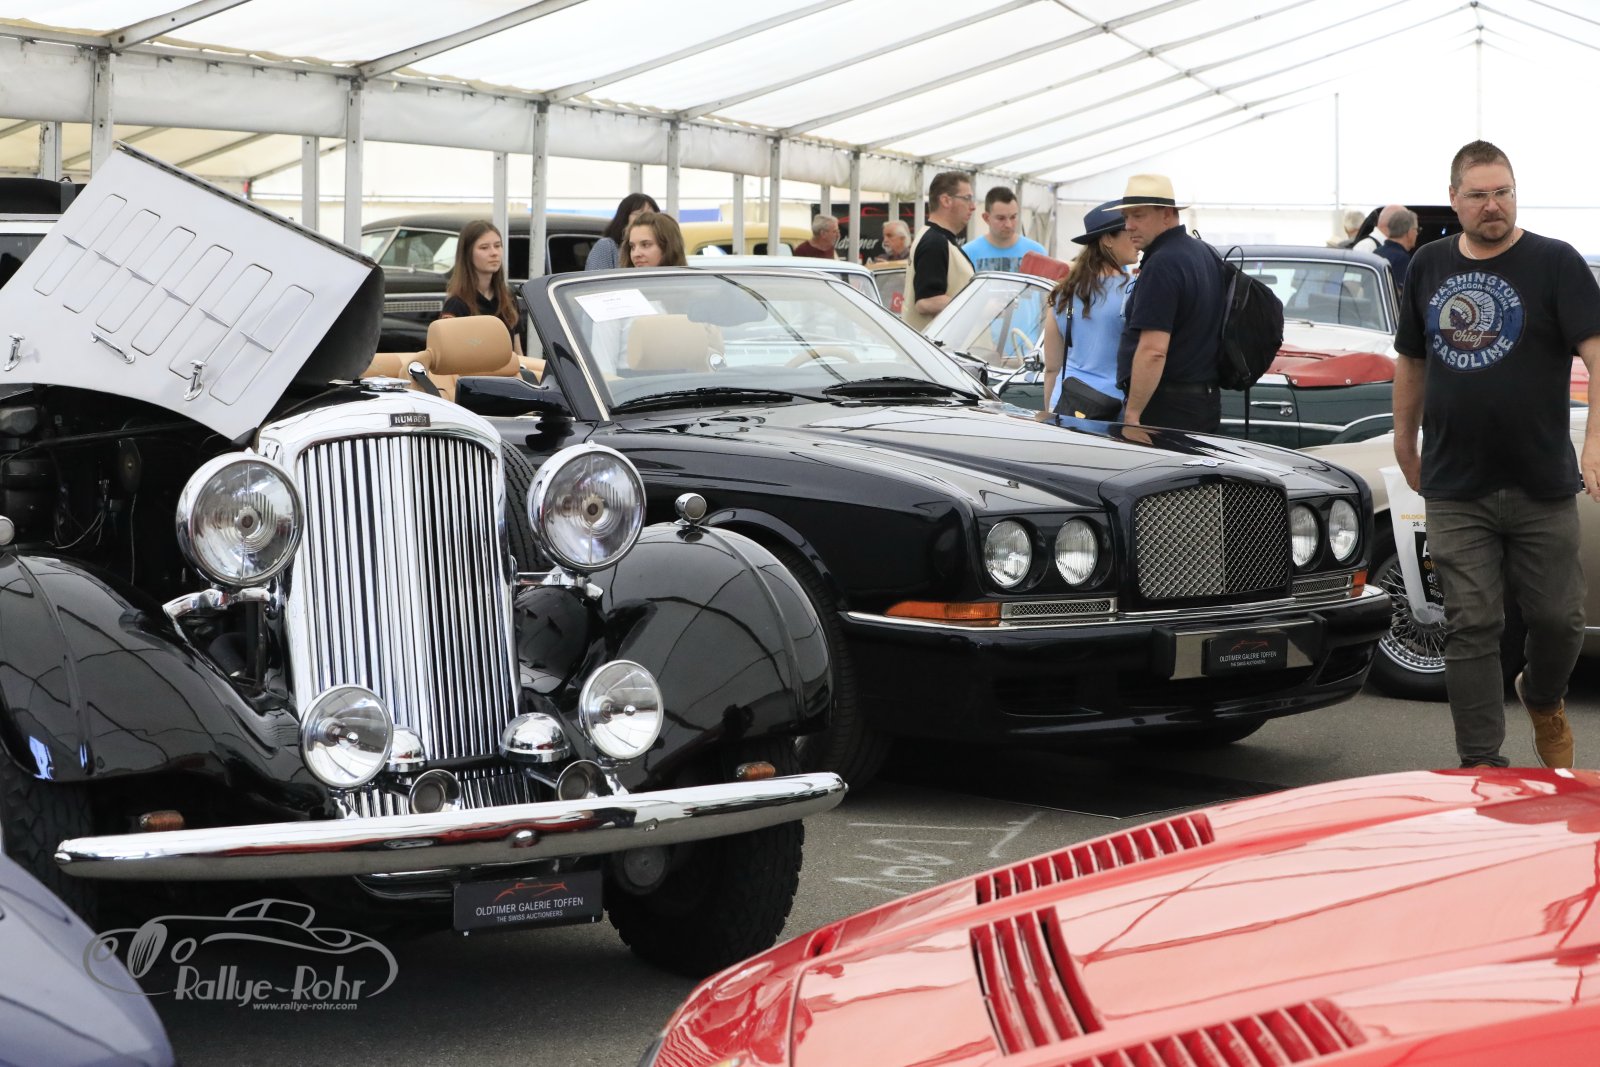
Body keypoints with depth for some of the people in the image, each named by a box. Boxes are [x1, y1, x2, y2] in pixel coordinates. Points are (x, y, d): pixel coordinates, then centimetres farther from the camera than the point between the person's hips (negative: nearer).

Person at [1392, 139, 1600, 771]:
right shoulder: (1430, 267, 9)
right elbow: (1411, 360, 20)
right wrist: (1405, 443, 22)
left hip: (1543, 486, -2)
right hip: (1455, 492, 2)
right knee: (1470, 629, 1)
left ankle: (1543, 698, 39)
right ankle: (1481, 765, 6)